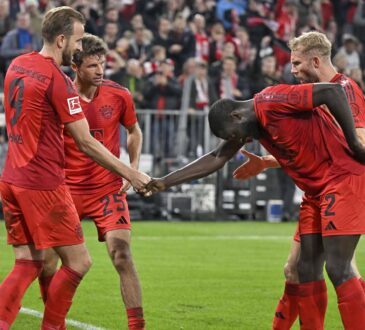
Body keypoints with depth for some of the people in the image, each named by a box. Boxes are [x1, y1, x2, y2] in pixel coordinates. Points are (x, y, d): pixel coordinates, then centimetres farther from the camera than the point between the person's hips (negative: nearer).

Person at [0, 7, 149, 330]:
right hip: (43, 184, -8)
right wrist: (130, 173, -8)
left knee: (28, 265, 11)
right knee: (78, 263, 1)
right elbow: (86, 143, -14)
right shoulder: (58, 81, -15)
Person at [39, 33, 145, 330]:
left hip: (108, 188, 0)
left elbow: (134, 131, 14)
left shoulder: (119, 95, -4)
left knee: (122, 257, -14)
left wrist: (133, 167, 0)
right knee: (46, 263, 0)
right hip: (67, 188, 1)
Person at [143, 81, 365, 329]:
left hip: (344, 180, -10)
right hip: (318, 190, 10)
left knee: (338, 268, -14)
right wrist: (165, 182, 17)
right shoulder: (254, 125, 11)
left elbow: (333, 91, -25)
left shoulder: (270, 102, -17)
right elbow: (216, 159, 19)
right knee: (308, 269, 8)